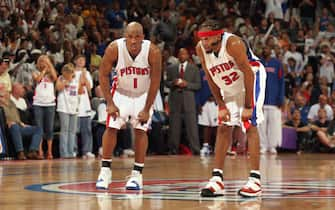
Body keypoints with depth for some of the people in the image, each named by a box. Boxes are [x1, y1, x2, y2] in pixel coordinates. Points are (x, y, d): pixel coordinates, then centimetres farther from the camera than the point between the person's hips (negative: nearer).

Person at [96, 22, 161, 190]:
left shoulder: (153, 52, -27)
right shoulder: (114, 49, -26)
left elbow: (155, 82, -18)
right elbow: (103, 75, -14)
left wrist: (147, 109, -16)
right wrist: (110, 103, -17)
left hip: (143, 94, 0)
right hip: (121, 92, 1)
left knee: (140, 130, -7)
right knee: (111, 127, -7)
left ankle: (137, 174, 1)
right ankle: (105, 171, 3)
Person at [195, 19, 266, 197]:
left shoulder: (233, 44, -32)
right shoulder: (200, 49, -16)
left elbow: (248, 73, -26)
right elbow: (210, 78, -4)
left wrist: (248, 106, -25)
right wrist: (221, 106, -6)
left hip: (251, 79, -6)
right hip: (229, 87, 6)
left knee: (250, 125, -15)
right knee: (223, 128, 2)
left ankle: (255, 180, -17)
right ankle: (217, 179, 4)